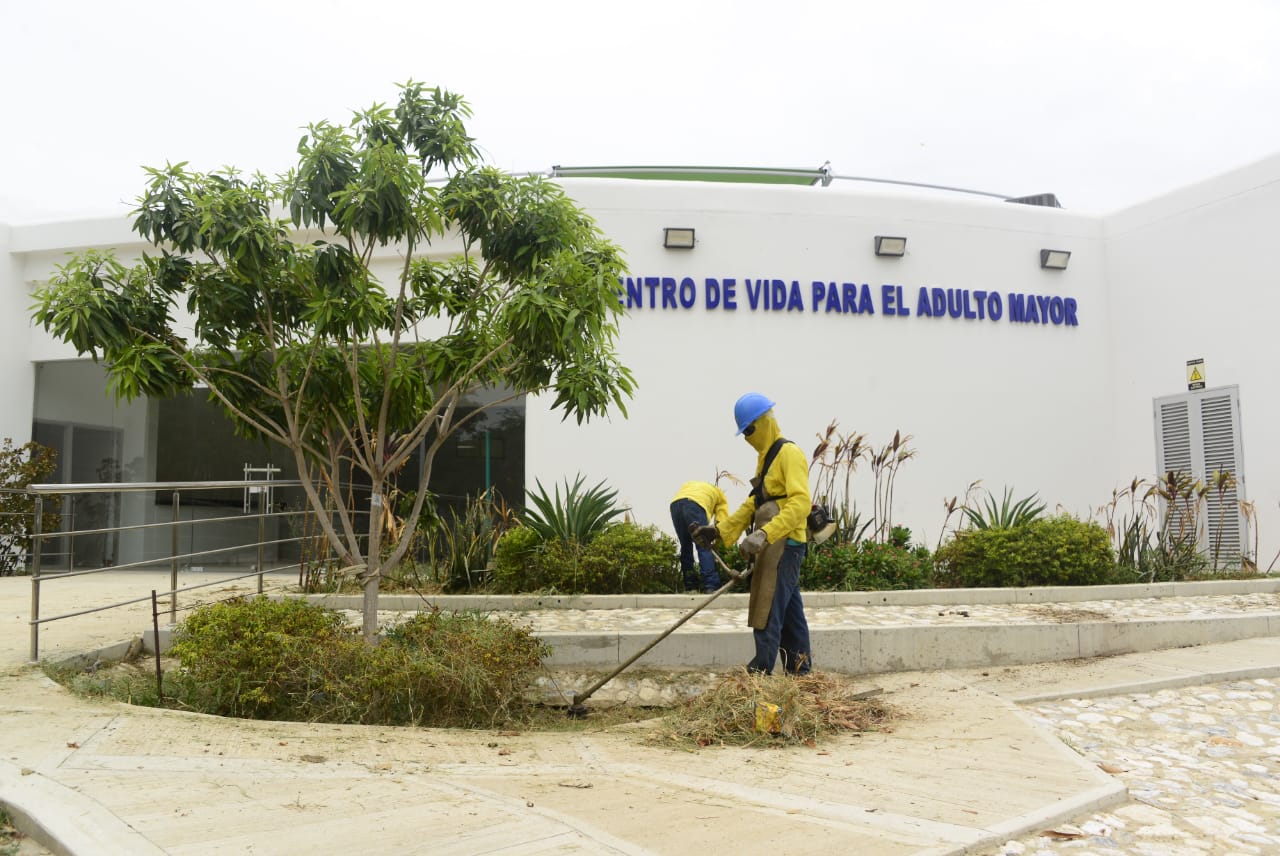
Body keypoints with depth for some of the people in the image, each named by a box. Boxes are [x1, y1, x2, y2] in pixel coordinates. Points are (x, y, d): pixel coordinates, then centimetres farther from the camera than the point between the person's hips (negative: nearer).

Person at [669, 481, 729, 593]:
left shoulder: (689, 485, 44)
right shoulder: (720, 495, 31)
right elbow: (722, 523, 15)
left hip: (675, 503, 5)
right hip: (694, 504, -4)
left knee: (686, 546, 15)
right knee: (704, 547, -4)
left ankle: (690, 586, 15)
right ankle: (711, 587, -16)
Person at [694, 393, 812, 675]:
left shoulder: (789, 453, -13)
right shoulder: (766, 456, 18)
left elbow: (800, 503, -26)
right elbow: (753, 504, 23)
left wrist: (764, 534, -35)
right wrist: (720, 530, 16)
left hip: (784, 545, -10)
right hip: (772, 546, 10)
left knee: (767, 615, -9)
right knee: (790, 612, 14)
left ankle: (760, 672, -5)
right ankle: (800, 671, 21)